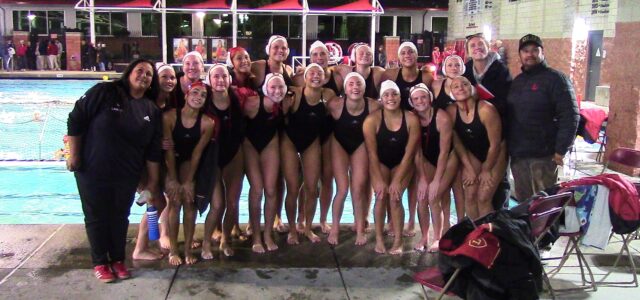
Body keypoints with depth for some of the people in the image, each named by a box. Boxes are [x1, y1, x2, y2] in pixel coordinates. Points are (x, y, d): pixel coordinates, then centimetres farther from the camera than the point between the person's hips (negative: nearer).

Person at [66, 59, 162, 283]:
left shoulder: (152, 110, 2)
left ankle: (118, 259, 29)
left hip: (127, 175, 3)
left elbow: (153, 150, 4)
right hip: (93, 171, -3)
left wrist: (153, 180, 5)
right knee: (97, 217, 8)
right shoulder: (103, 92, -10)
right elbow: (76, 120, -8)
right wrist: (73, 155, -8)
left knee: (120, 217, 12)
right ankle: (100, 263, 22)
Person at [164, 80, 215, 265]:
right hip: (169, 161, -1)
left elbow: (197, 152, -14)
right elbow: (168, 149, -19)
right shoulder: (170, 116, -26)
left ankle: (188, 249, 2)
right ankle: (173, 250, 0)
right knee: (175, 202, -8)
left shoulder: (207, 122, -21)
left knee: (189, 201, -7)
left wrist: (188, 181, -12)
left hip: (188, 161, 2)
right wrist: (173, 179, -15)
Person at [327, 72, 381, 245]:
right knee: (343, 189, -5)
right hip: (340, 144, -1)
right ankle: (335, 228, 14)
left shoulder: (374, 106, -25)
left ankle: (360, 229, 16)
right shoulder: (335, 104, -28)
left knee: (359, 190, 0)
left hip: (360, 145, 1)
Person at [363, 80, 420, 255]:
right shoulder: (372, 120, -19)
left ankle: (398, 240, -4)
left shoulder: (411, 119, -18)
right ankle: (379, 239, -4)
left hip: (402, 163, 0)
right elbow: (372, 153, -15)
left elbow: (409, 153, -15)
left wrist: (397, 180, -18)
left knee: (395, 197, -15)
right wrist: (379, 180, -18)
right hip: (380, 163, 0)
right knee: (381, 196, -16)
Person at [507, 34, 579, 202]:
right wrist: (509, 146, 14)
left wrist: (561, 150, -17)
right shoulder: (517, 81, 17)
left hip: (543, 156, -7)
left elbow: (570, 116, -13)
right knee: (523, 202, 13)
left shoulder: (555, 79, -5)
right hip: (517, 155, 7)